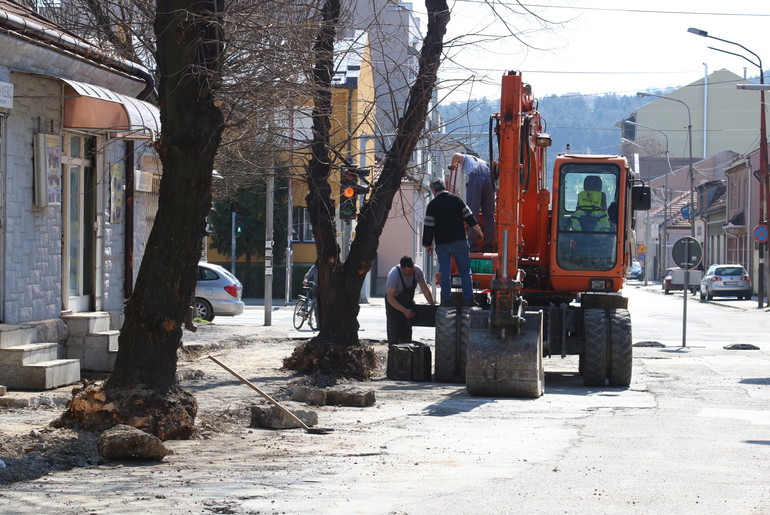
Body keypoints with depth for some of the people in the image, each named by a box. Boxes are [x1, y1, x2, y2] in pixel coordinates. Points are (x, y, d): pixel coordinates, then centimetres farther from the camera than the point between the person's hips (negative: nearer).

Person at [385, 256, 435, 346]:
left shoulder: (417, 271, -16)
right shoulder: (394, 275, -30)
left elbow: (425, 289, -8)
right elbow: (390, 297, -32)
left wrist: (433, 305, -18)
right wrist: (404, 311, -38)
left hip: (408, 302, 5)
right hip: (394, 304, -5)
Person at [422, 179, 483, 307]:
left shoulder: (432, 205, -2)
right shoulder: (456, 199, 2)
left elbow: (428, 226, -3)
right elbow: (469, 217, 7)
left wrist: (428, 244, 6)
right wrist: (479, 231, 21)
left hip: (442, 244, 0)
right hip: (459, 241, 1)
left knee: (444, 272, 3)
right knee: (465, 271, 4)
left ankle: (446, 300, 1)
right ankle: (468, 299, -1)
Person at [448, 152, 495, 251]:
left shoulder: (465, 158, 27)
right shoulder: (483, 162, 41)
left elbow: (456, 156, 4)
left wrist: (453, 165, 25)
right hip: (489, 178, 4)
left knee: (472, 213, -4)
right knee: (489, 216, 8)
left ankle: (473, 246, -10)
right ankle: (488, 246, 6)